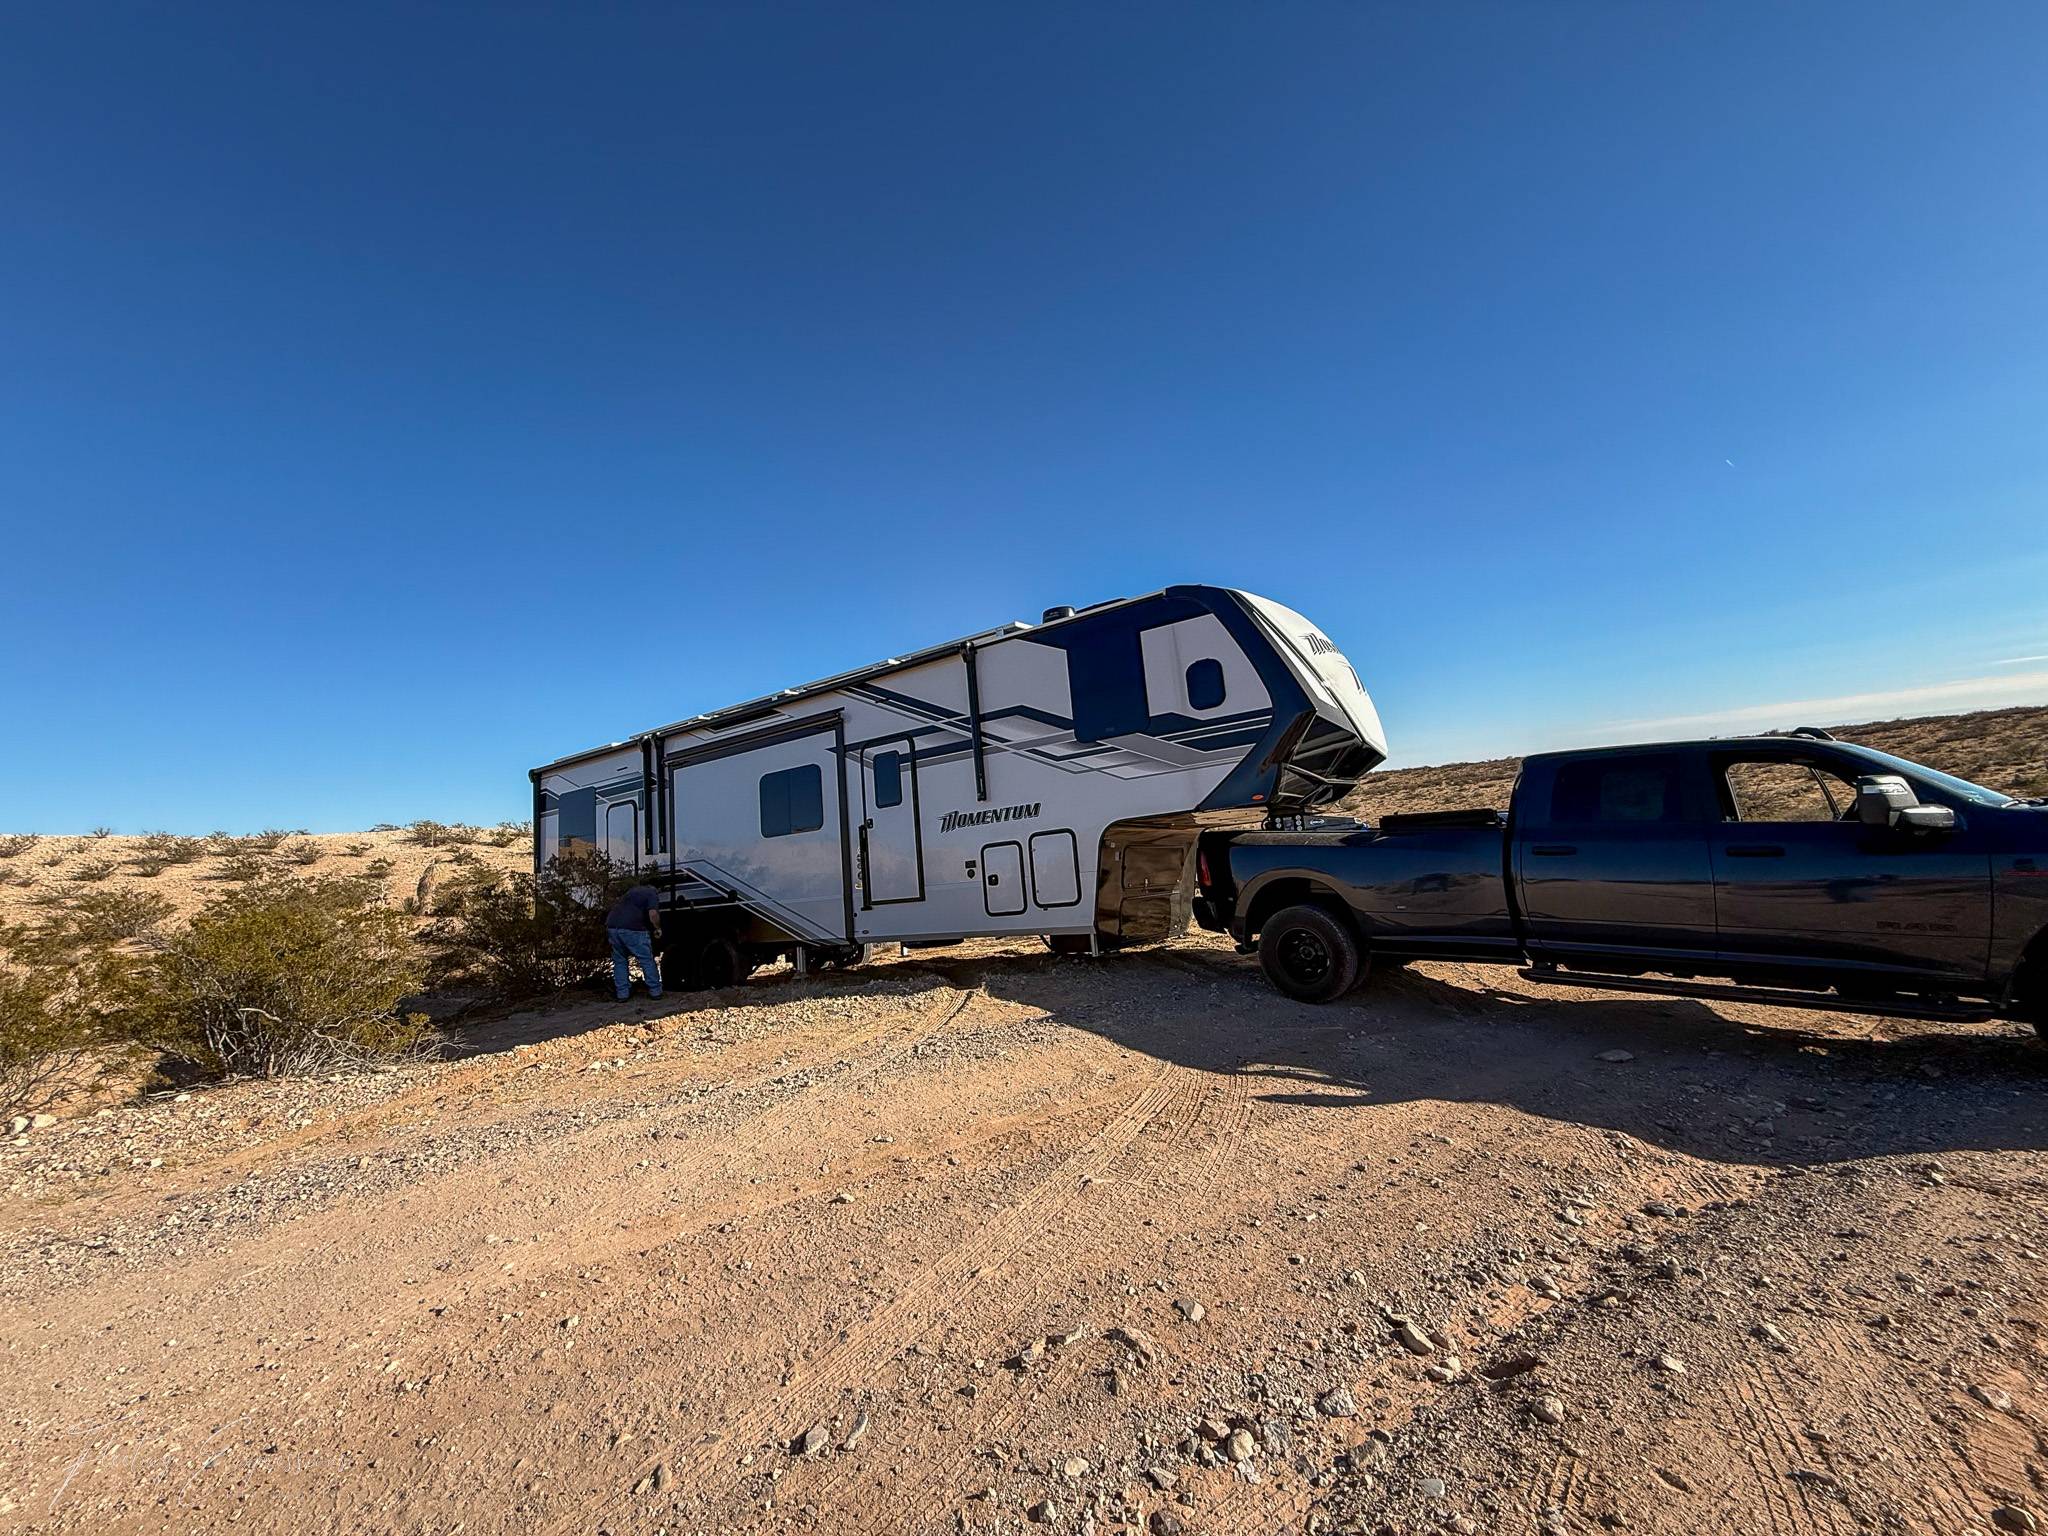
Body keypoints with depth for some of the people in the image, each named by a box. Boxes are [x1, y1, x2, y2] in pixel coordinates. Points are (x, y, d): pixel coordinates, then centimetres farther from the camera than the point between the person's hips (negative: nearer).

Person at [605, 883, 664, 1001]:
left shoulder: (634, 890, 28)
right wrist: (658, 928, 6)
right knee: (647, 960, 4)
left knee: (619, 961, 17)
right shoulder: (652, 894, 7)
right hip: (632, 929, -6)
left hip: (612, 926, 6)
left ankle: (622, 993, 16)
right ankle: (655, 991, 8)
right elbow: (653, 914, -8)